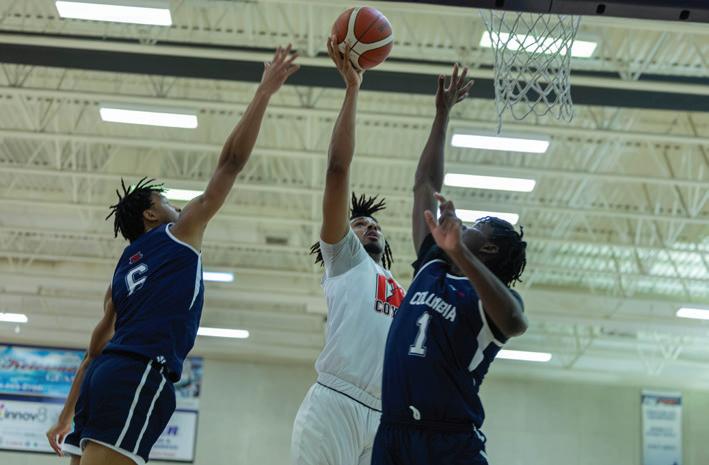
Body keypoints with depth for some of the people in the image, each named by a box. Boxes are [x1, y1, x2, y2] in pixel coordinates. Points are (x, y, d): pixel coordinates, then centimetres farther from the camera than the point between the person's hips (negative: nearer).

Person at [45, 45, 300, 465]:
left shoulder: (126, 266, 29)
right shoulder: (179, 234, 11)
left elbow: (98, 348, 27)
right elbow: (231, 162, 7)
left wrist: (67, 416, 28)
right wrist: (265, 92, 11)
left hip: (107, 373, 8)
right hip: (139, 374, -8)